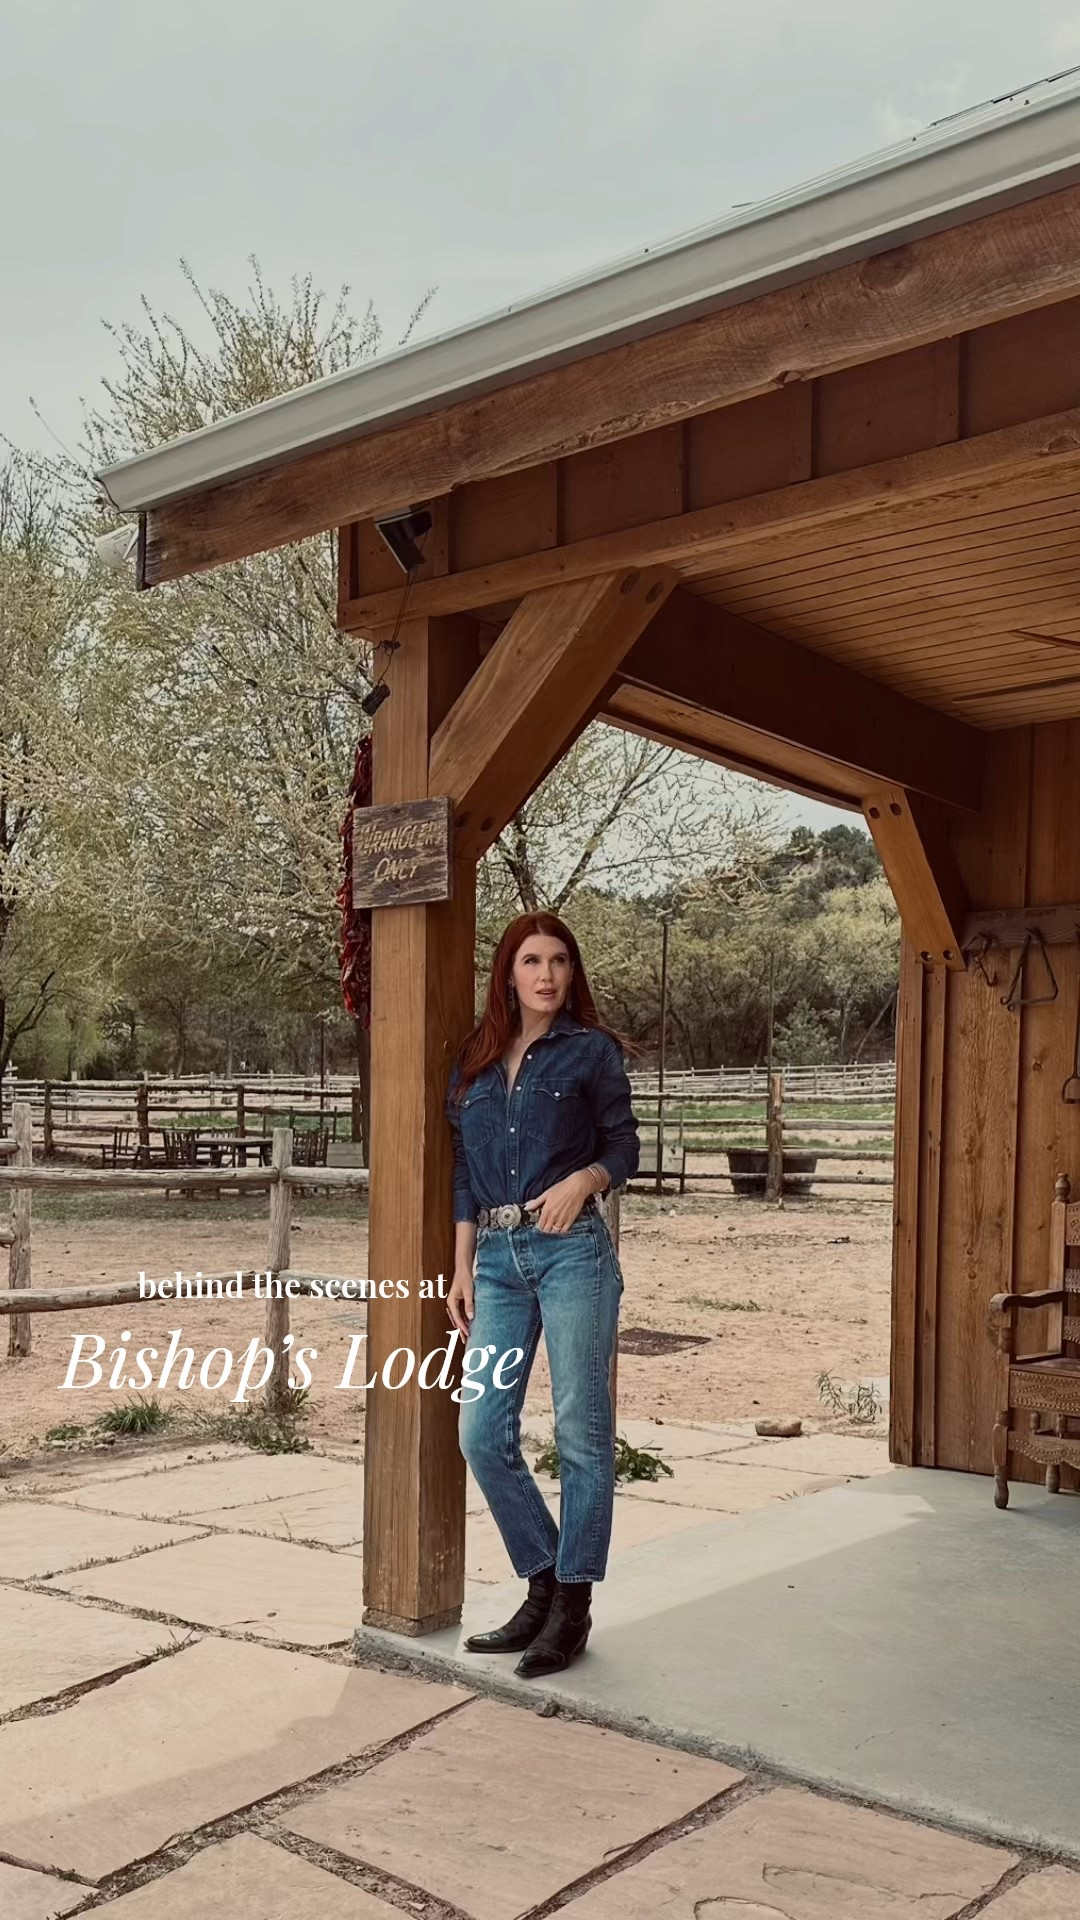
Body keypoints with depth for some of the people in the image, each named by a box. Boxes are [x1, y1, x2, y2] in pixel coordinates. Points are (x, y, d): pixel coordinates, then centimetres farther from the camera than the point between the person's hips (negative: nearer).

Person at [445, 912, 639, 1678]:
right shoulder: (476, 1061, 12)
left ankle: (573, 1606, 14)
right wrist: (462, 1268, 9)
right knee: (483, 1434, 3)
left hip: (572, 1252, -4)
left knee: (581, 1433, 2)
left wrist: (583, 1179, -18)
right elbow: (466, 1173, 14)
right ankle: (543, 1586, 21)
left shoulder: (592, 1051, 1)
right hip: (497, 1260, 4)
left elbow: (625, 1148, 3)